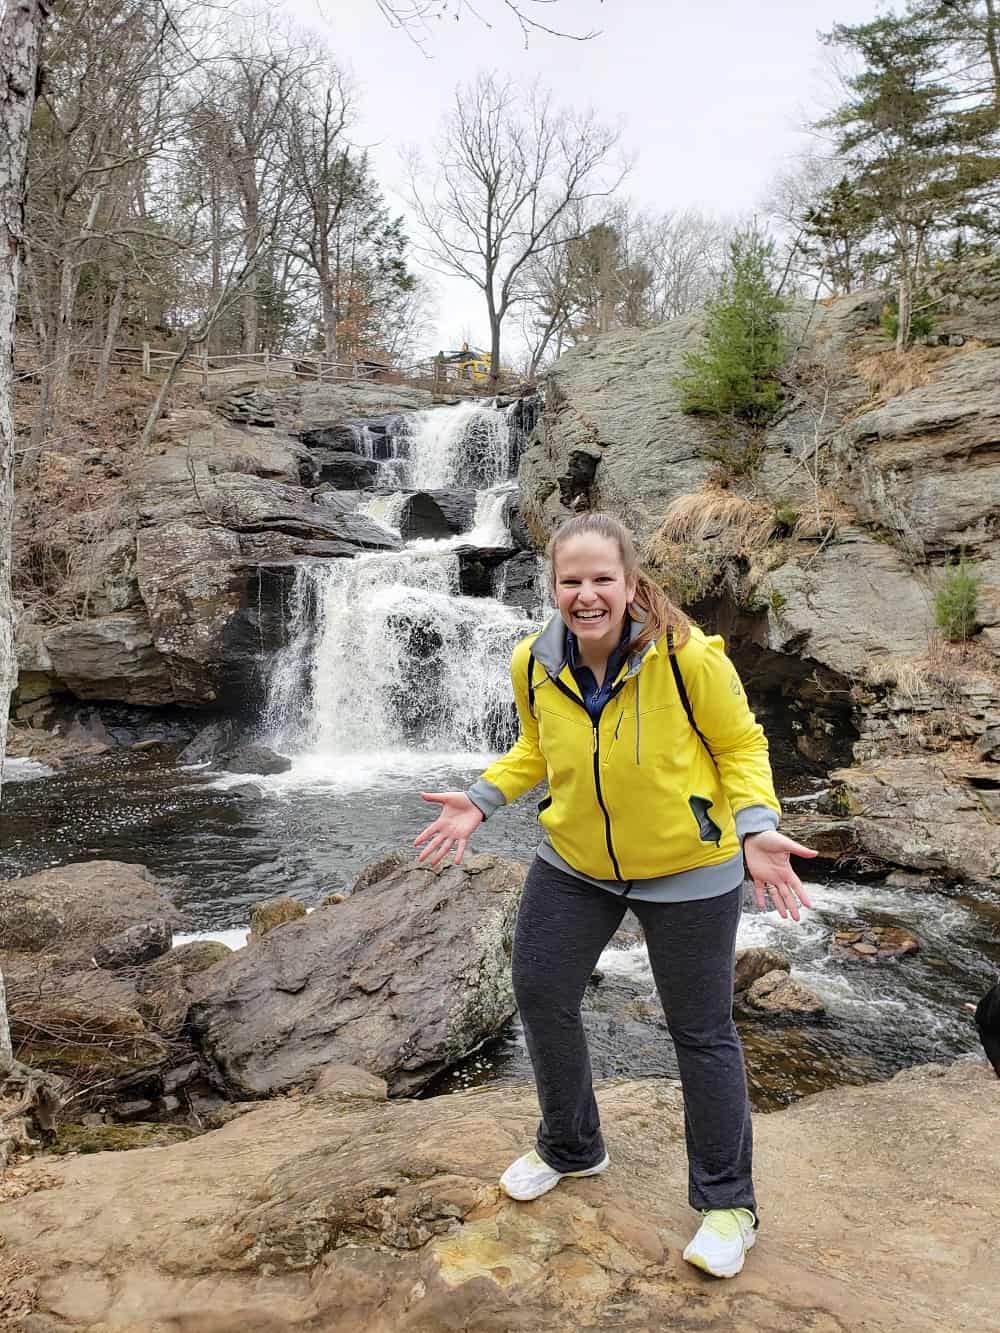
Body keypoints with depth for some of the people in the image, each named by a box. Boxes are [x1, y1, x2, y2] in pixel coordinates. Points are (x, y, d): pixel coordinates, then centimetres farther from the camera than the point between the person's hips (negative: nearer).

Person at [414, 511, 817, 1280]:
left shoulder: (687, 656, -24)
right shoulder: (534, 663, -11)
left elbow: (741, 745, -11)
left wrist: (757, 827, -25)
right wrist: (482, 801, -4)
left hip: (689, 869, -4)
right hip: (574, 865, 5)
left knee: (701, 1031, 7)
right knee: (540, 995, 11)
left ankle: (728, 1202, 31)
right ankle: (571, 1148, 39)